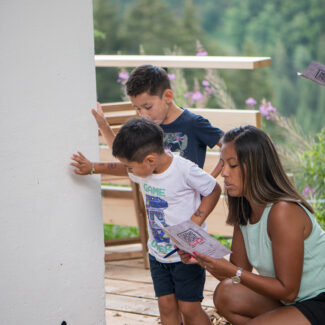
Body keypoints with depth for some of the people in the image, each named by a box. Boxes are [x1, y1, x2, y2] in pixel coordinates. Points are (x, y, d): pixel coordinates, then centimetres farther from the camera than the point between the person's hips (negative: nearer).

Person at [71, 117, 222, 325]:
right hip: (157, 252, 6)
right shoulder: (142, 169, -2)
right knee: (166, 305, 7)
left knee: (189, 308, -2)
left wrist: (195, 223, -20)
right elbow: (122, 169, 21)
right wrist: (92, 167, 14)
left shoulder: (185, 170, -23)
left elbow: (214, 190, -12)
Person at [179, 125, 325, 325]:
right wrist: (203, 260, -9)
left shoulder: (283, 212, -24)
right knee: (225, 295, 1)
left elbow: (287, 290, -21)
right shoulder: (244, 211, 3)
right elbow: (240, 270, 7)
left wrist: (233, 272, -26)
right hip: (293, 300, 9)